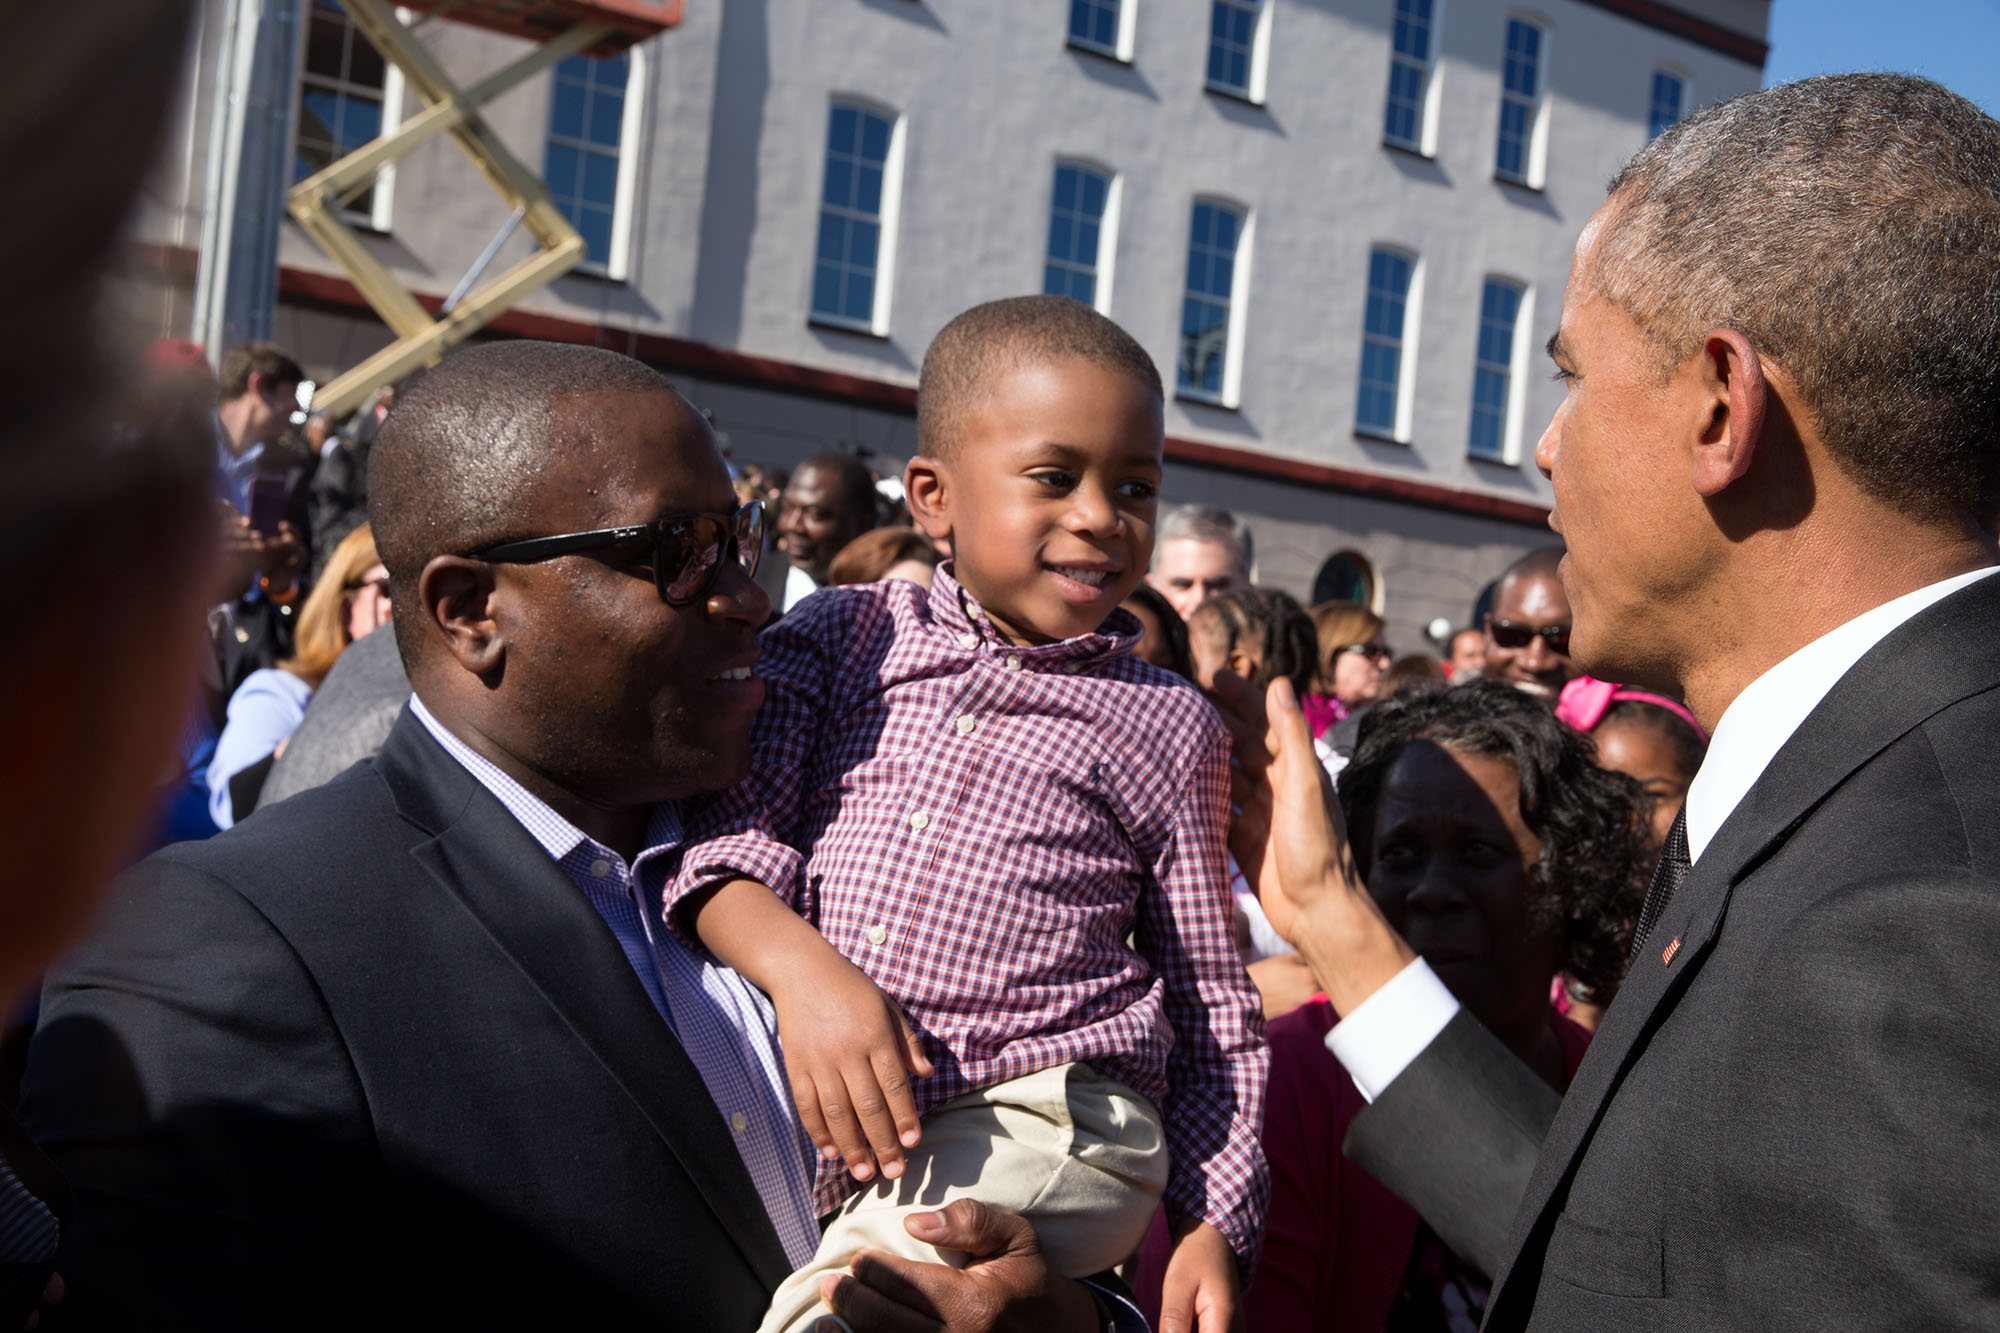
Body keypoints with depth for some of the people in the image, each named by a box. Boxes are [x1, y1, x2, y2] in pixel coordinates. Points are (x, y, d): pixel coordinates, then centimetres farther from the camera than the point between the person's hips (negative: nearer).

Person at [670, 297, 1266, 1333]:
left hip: (1043, 1127, -3)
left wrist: (1211, 1226, 6)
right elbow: (733, 823, 0)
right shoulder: (842, 636, 11)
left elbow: (1213, 1008, 14)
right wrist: (798, 967, -19)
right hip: (831, 1119, 4)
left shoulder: (1169, 728, 11)